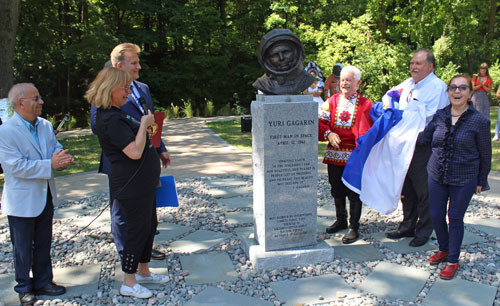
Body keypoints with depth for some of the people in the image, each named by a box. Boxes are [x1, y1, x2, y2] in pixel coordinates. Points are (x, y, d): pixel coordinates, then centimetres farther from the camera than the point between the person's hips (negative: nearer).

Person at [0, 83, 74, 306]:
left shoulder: (45, 125, 5)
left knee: (43, 244, 18)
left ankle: (43, 282, 33)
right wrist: (50, 164, -27)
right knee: (23, 248, 9)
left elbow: (56, 149, 6)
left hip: (45, 196, 6)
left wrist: (63, 158, -18)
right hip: (22, 201, -6)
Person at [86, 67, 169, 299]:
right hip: (132, 185, -11)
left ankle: (143, 271, 35)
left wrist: (144, 125, 10)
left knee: (150, 225, 19)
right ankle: (128, 283, 16)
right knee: (138, 229, 0)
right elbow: (135, 152, -28)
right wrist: (144, 124, -18)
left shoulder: (116, 114, 11)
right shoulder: (110, 119, -22)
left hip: (141, 182, 11)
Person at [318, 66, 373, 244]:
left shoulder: (365, 104, -2)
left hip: (354, 154, -4)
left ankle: (354, 227, 13)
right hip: (334, 153, 4)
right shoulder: (332, 101, 7)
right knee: (337, 189, 14)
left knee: (354, 192, 1)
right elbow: (321, 121, 2)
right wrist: (328, 133, -16)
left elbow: (368, 129, -4)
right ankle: (341, 220, 33)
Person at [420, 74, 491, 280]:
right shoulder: (439, 116, -2)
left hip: (464, 180, -3)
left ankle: (453, 260, 25)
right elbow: (424, 138, 11)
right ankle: (444, 249, 37)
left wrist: (481, 181, 3)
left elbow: (485, 155, -2)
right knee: (436, 216, 11)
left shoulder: (479, 121, -10)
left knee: (455, 219, 7)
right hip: (437, 176, 3)